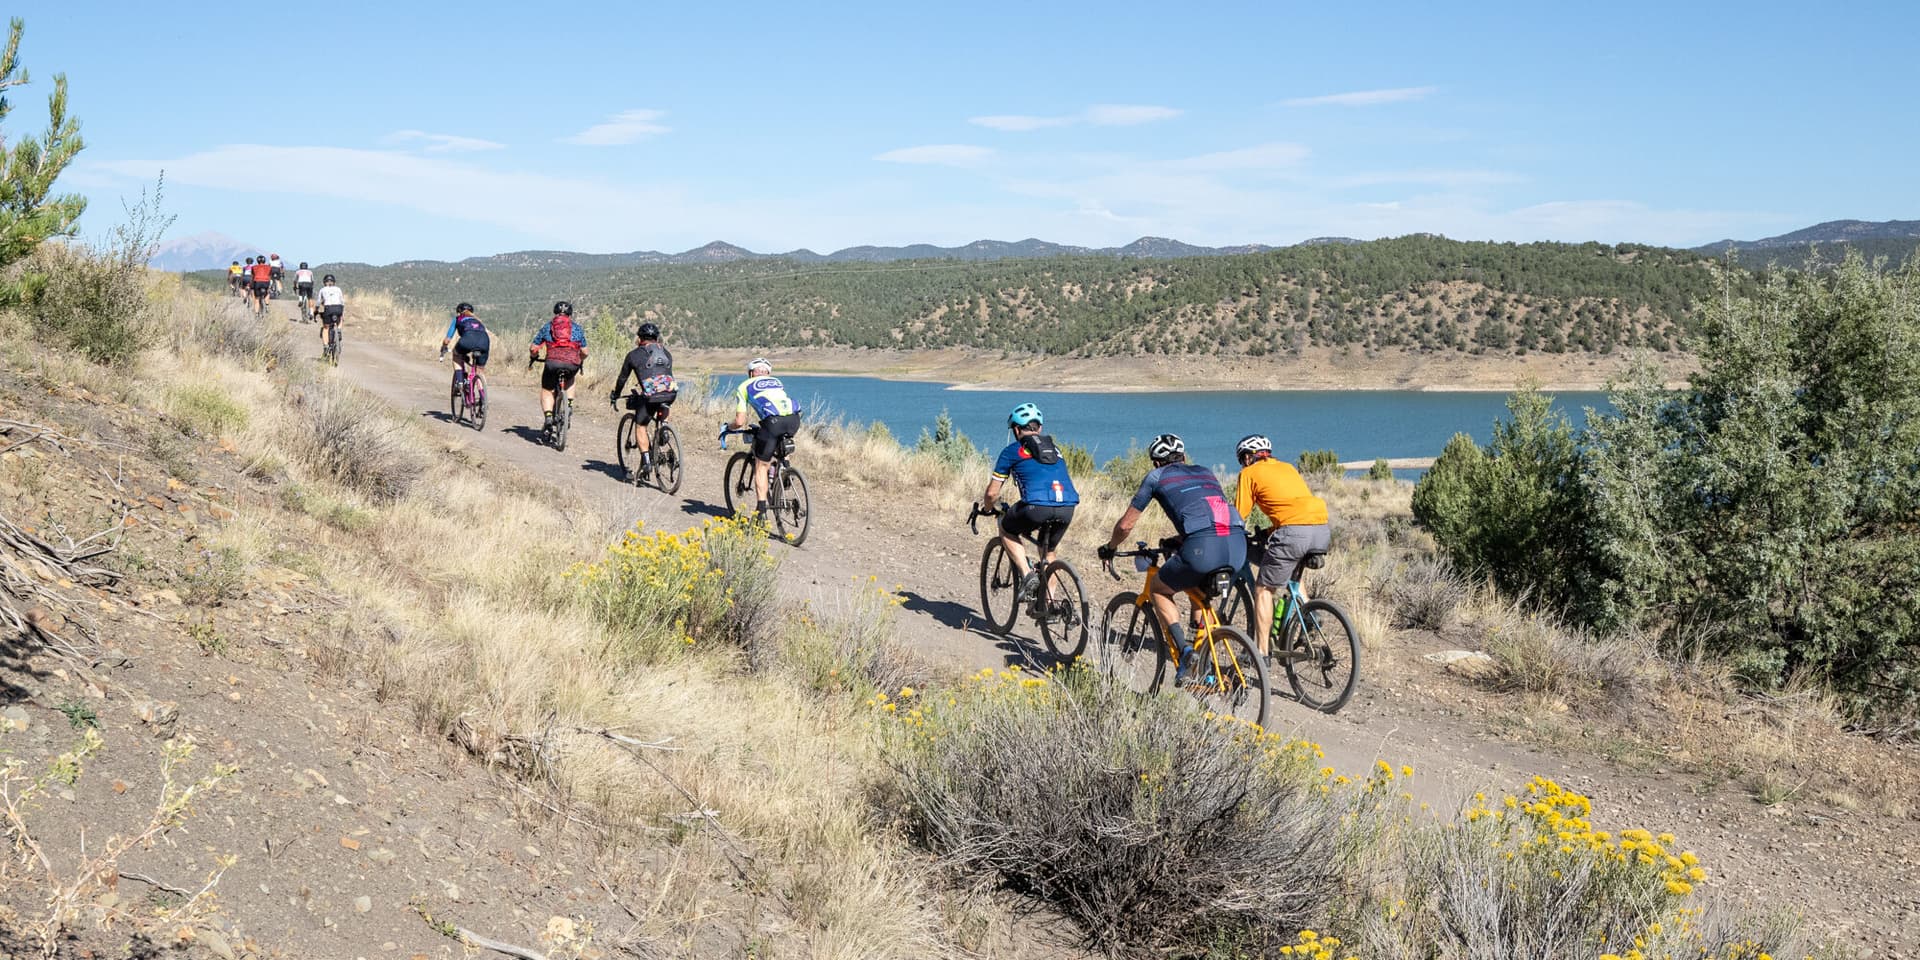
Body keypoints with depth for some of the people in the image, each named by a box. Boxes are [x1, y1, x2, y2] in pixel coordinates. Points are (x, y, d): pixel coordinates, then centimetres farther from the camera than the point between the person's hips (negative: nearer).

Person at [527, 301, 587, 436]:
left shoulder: (547, 327, 18)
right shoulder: (577, 328, 20)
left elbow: (533, 348, 17)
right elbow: (584, 352, 17)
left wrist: (532, 357, 38)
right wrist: (580, 362, 37)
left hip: (553, 362, -1)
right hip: (572, 364, 1)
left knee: (547, 390, 19)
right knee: (570, 380, 36)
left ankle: (548, 418, 0)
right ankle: (569, 403, 19)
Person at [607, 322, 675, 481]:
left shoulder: (634, 354, 16)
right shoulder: (666, 353, 26)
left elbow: (622, 378, 23)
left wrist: (615, 396, 38)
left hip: (650, 395, -3)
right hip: (670, 393, 3)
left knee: (640, 426, 12)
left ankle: (646, 461, 1)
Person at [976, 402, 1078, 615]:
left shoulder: (1012, 451, 14)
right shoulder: (1055, 449, 28)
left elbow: (992, 493, 15)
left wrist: (986, 508, 36)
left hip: (1037, 507, -5)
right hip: (1067, 508, 5)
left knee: (1007, 530, 24)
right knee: (1049, 551, 30)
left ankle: (1027, 575, 7)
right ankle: (1048, 600, 23)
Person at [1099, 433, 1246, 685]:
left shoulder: (1156, 477, 20)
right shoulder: (1206, 473, 33)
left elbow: (1125, 525, 24)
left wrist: (1109, 548, 43)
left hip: (1202, 549, -5)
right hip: (1238, 546, 5)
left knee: (1159, 590, 22)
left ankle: (1184, 648, 1)